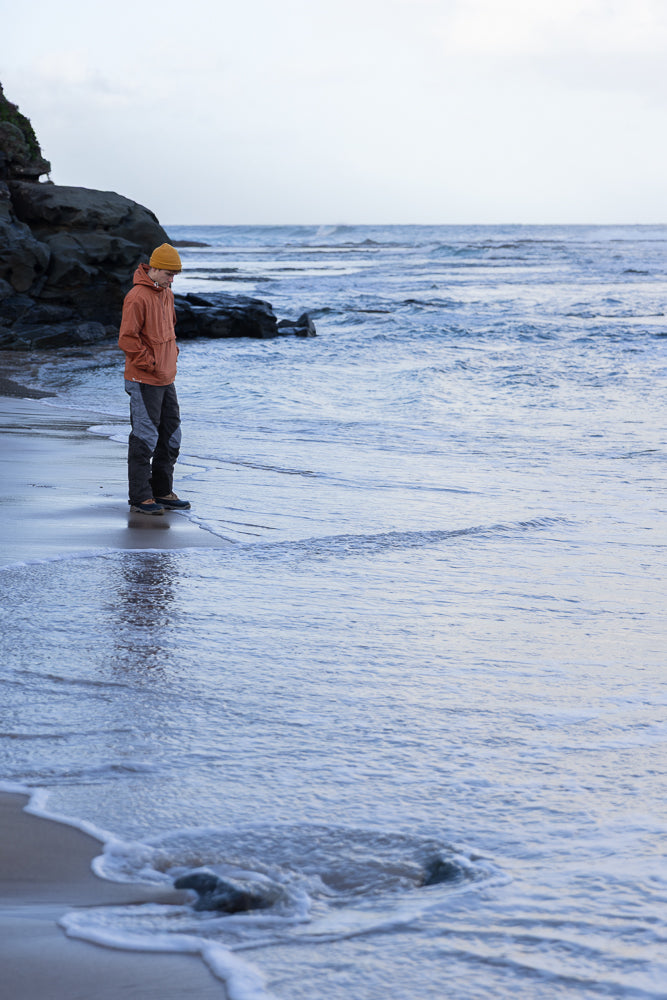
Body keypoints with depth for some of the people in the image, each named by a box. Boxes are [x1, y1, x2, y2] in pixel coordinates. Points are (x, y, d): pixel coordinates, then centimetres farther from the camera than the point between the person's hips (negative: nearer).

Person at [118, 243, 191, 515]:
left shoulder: (166, 294, 12)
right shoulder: (137, 297, -17)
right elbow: (127, 339, -20)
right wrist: (150, 364, -17)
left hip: (166, 379, 9)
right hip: (144, 381, -9)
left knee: (171, 437, 13)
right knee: (144, 439, -5)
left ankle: (163, 492, 22)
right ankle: (140, 498, 1)